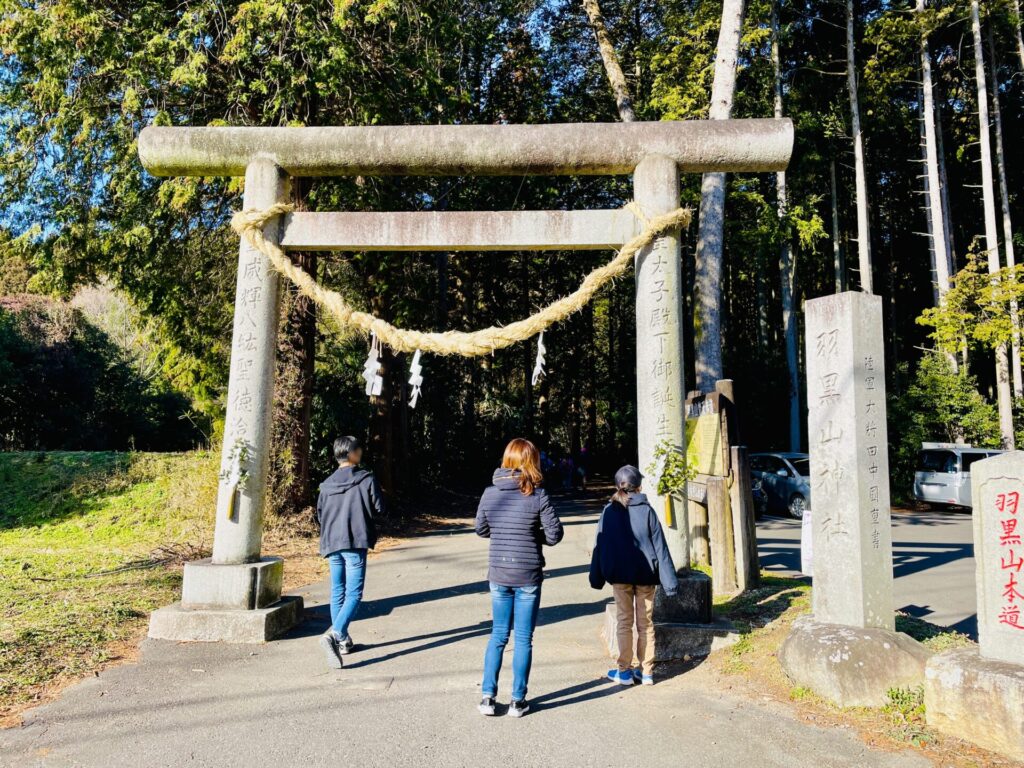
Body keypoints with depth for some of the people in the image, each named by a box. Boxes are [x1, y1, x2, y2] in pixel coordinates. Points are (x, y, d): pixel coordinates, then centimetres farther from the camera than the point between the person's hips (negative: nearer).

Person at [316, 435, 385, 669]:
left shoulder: (327, 484, 8)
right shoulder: (367, 479, -6)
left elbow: (320, 515, 13)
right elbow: (379, 510, -5)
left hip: (332, 544, 5)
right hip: (356, 544, -5)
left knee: (338, 592, 15)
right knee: (353, 594, -4)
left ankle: (343, 640, 21)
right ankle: (334, 635, -23)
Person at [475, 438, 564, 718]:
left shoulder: (490, 493, -4)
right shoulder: (537, 495, -13)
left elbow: (481, 530, 8)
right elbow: (554, 535, -9)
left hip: (498, 574, 3)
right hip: (528, 575, -3)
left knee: (498, 635, 17)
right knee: (524, 638, 9)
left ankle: (488, 697, 18)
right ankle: (518, 700, 17)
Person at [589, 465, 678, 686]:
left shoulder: (609, 511, -4)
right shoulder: (647, 511, -4)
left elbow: (600, 545, 0)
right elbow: (660, 547, -3)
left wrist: (597, 577, 9)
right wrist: (669, 580, 0)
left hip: (620, 574, 0)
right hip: (646, 575, 1)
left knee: (624, 622, 9)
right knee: (646, 623, 10)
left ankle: (625, 671, 14)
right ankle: (646, 672, 16)